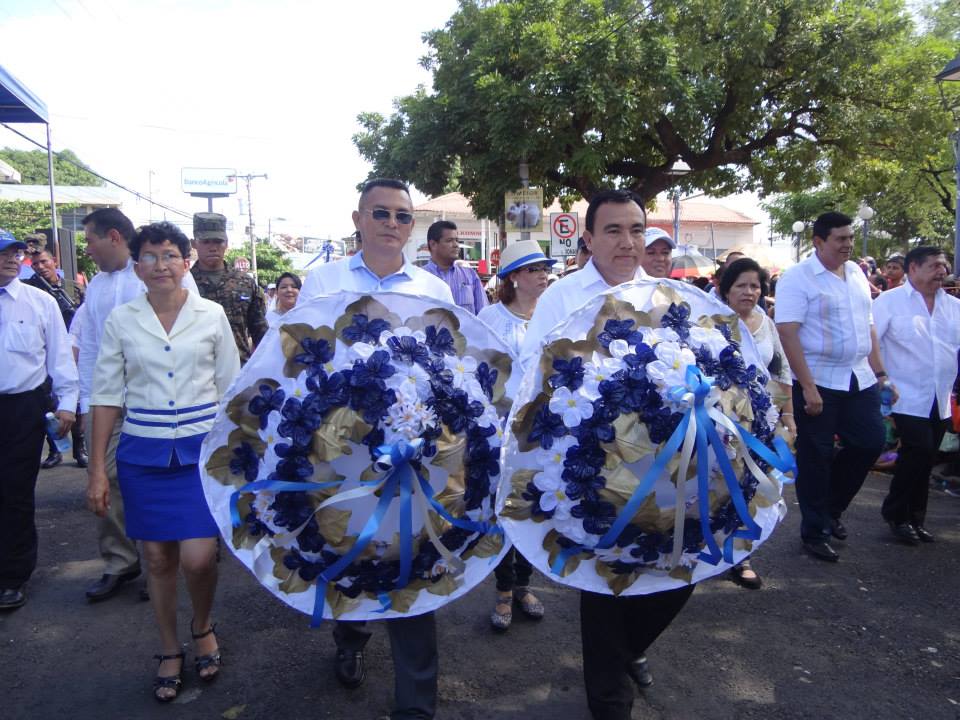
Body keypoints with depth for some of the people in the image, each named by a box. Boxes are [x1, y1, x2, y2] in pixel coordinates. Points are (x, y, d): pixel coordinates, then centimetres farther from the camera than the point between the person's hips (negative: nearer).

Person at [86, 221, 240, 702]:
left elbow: (230, 390, 4)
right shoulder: (121, 320, 1)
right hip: (143, 454, 2)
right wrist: (97, 469, 1)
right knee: (157, 558, 11)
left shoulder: (211, 315, -1)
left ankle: (202, 626, 26)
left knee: (198, 557, -7)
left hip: (202, 450, -1)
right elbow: (107, 395, 3)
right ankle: (169, 651, 32)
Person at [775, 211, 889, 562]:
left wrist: (879, 372, 12)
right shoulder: (798, 278, -12)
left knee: (871, 442, 10)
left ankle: (831, 508, 33)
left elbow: (868, 325, 16)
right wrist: (808, 387, -22)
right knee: (815, 458, 4)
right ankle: (814, 533, 19)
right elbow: (787, 333, -19)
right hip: (818, 383, -7)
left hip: (859, 379, 7)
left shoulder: (857, 274, 10)